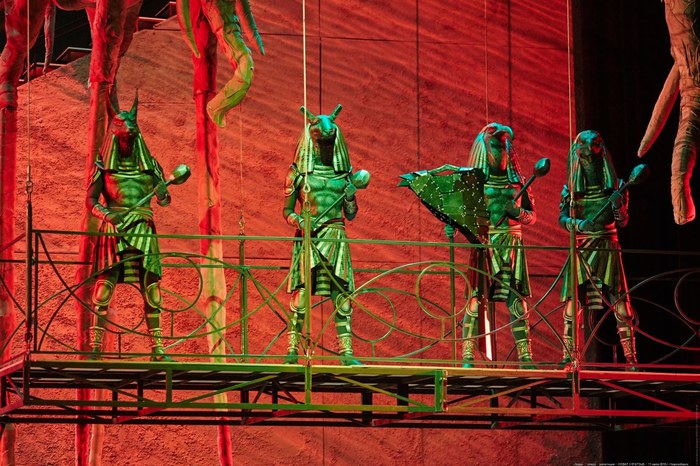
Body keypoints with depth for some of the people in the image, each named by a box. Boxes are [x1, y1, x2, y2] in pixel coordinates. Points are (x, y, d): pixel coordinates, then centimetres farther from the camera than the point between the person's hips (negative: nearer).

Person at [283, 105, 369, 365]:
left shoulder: (344, 173, 12)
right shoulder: (298, 172, 5)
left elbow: (351, 215, 14)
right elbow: (287, 210, 6)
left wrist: (351, 193, -4)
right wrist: (299, 222, -14)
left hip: (336, 236, 2)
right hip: (308, 236, -2)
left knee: (342, 294, -3)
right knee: (301, 292, -8)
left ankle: (346, 351, -2)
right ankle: (293, 349, -5)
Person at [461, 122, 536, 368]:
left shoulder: (516, 181, 13)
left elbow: (532, 216, 16)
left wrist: (518, 212, -4)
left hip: (511, 245, 3)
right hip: (483, 244, -3)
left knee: (517, 300, -1)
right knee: (477, 297, -9)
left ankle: (525, 357, 0)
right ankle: (468, 356, -9)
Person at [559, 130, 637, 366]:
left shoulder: (615, 185, 4)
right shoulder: (571, 188, 5)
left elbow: (622, 222, 2)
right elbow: (562, 219, -1)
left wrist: (618, 206, -19)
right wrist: (579, 225, -21)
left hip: (607, 249, -1)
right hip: (580, 250, 1)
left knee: (622, 307, -6)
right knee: (571, 307, -4)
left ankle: (631, 358, -2)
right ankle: (568, 357, 4)